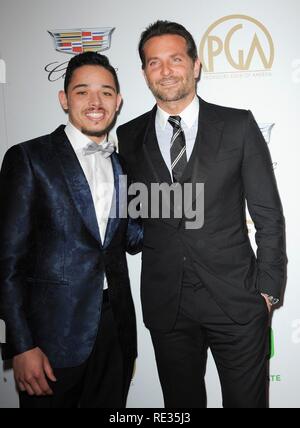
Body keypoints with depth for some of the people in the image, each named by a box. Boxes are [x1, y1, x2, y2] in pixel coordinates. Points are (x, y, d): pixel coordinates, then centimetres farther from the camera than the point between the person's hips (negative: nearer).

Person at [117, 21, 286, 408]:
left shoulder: (238, 126, -2)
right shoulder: (129, 138, 3)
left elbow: (269, 214, -1)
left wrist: (268, 288, -4)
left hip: (236, 300, -1)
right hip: (165, 304, 2)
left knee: (247, 401, 13)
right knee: (181, 404, 17)